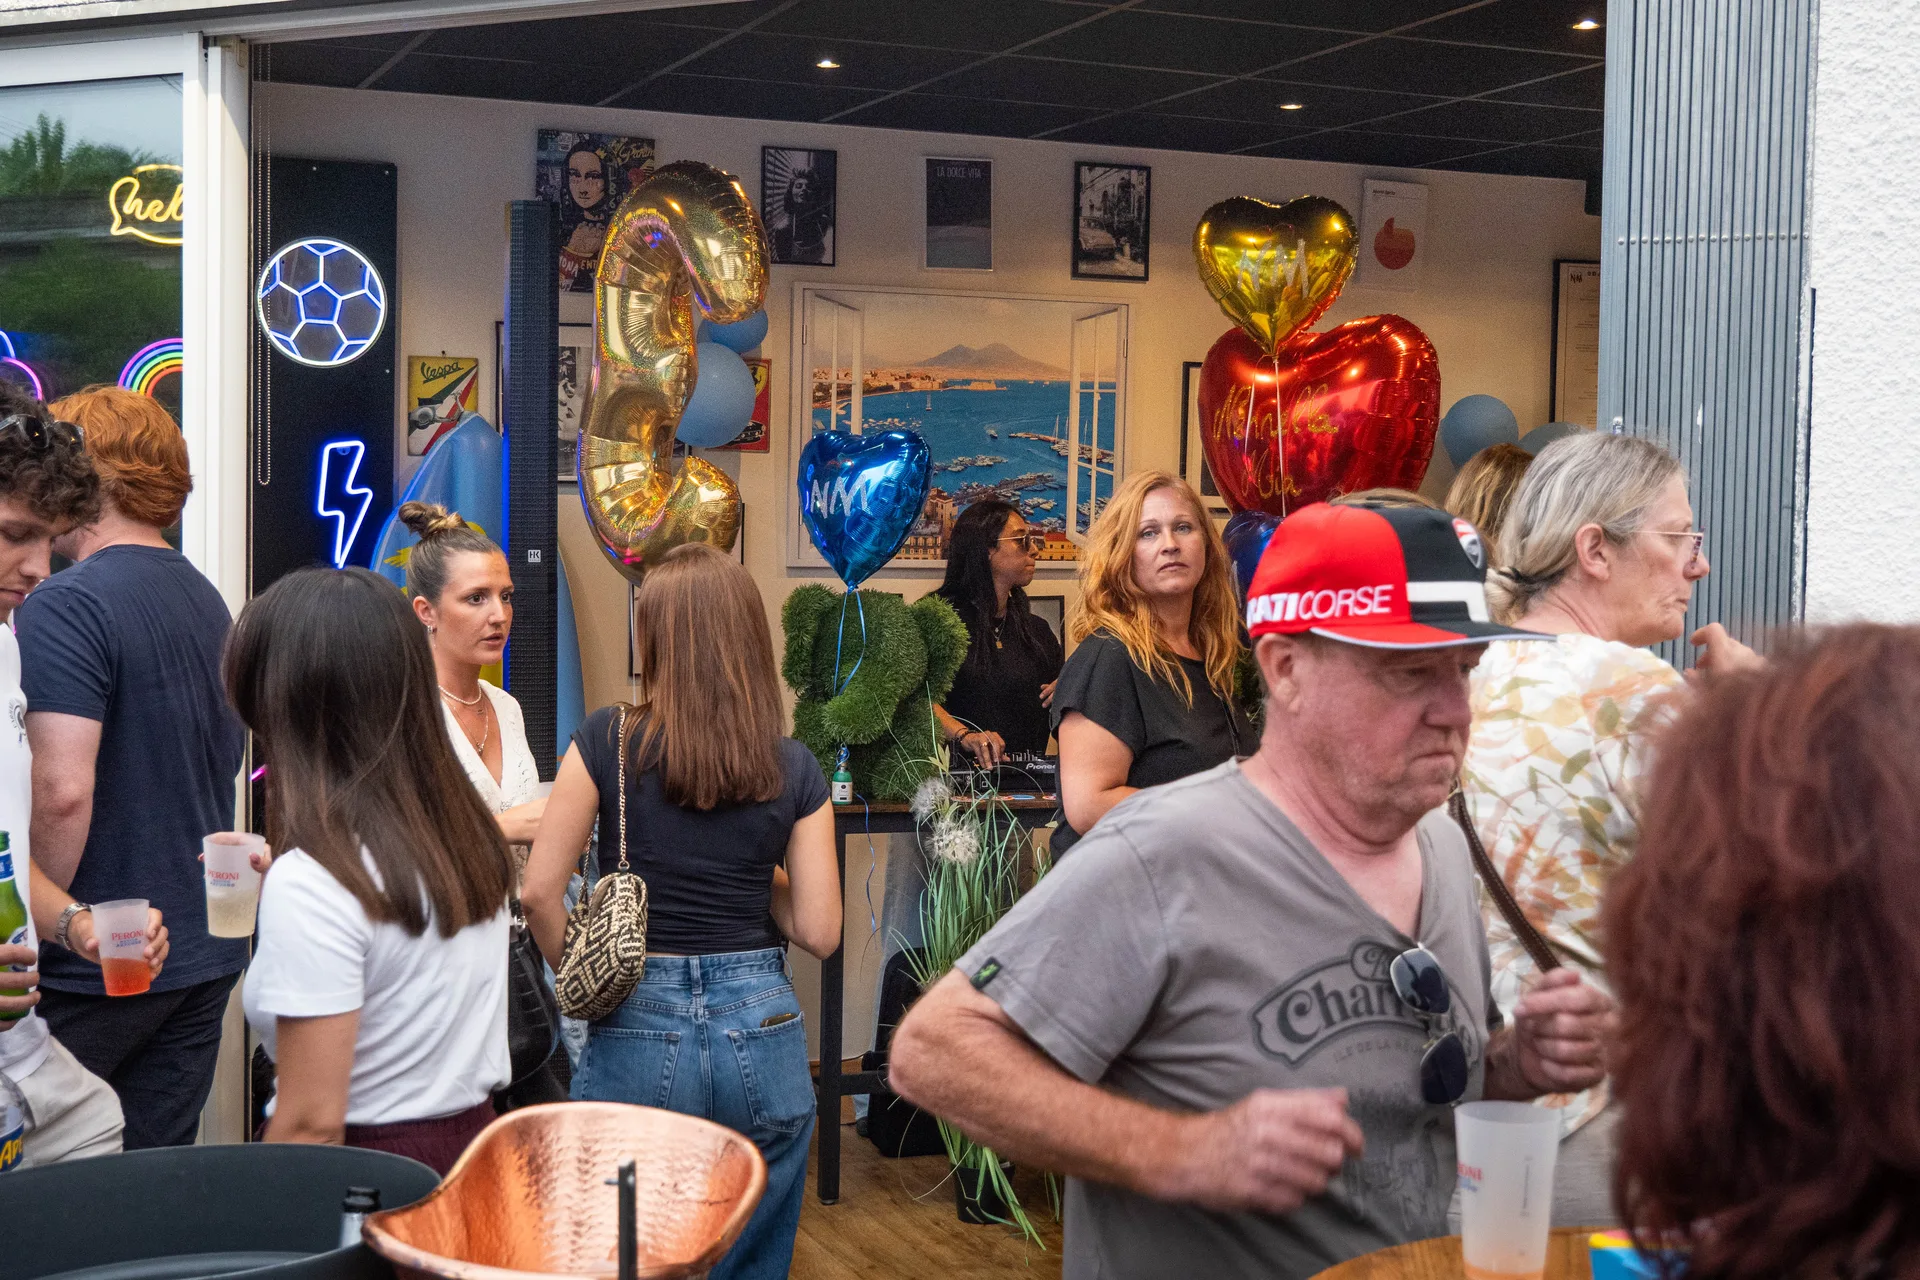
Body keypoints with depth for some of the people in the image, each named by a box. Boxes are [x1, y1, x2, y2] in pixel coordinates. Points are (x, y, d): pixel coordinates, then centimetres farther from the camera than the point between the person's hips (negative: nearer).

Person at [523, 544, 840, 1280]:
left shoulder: (608, 741, -5)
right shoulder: (794, 769, -1)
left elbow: (540, 892, -5)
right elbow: (819, 932, -1)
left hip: (638, 1029, -1)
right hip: (760, 1027, 2)